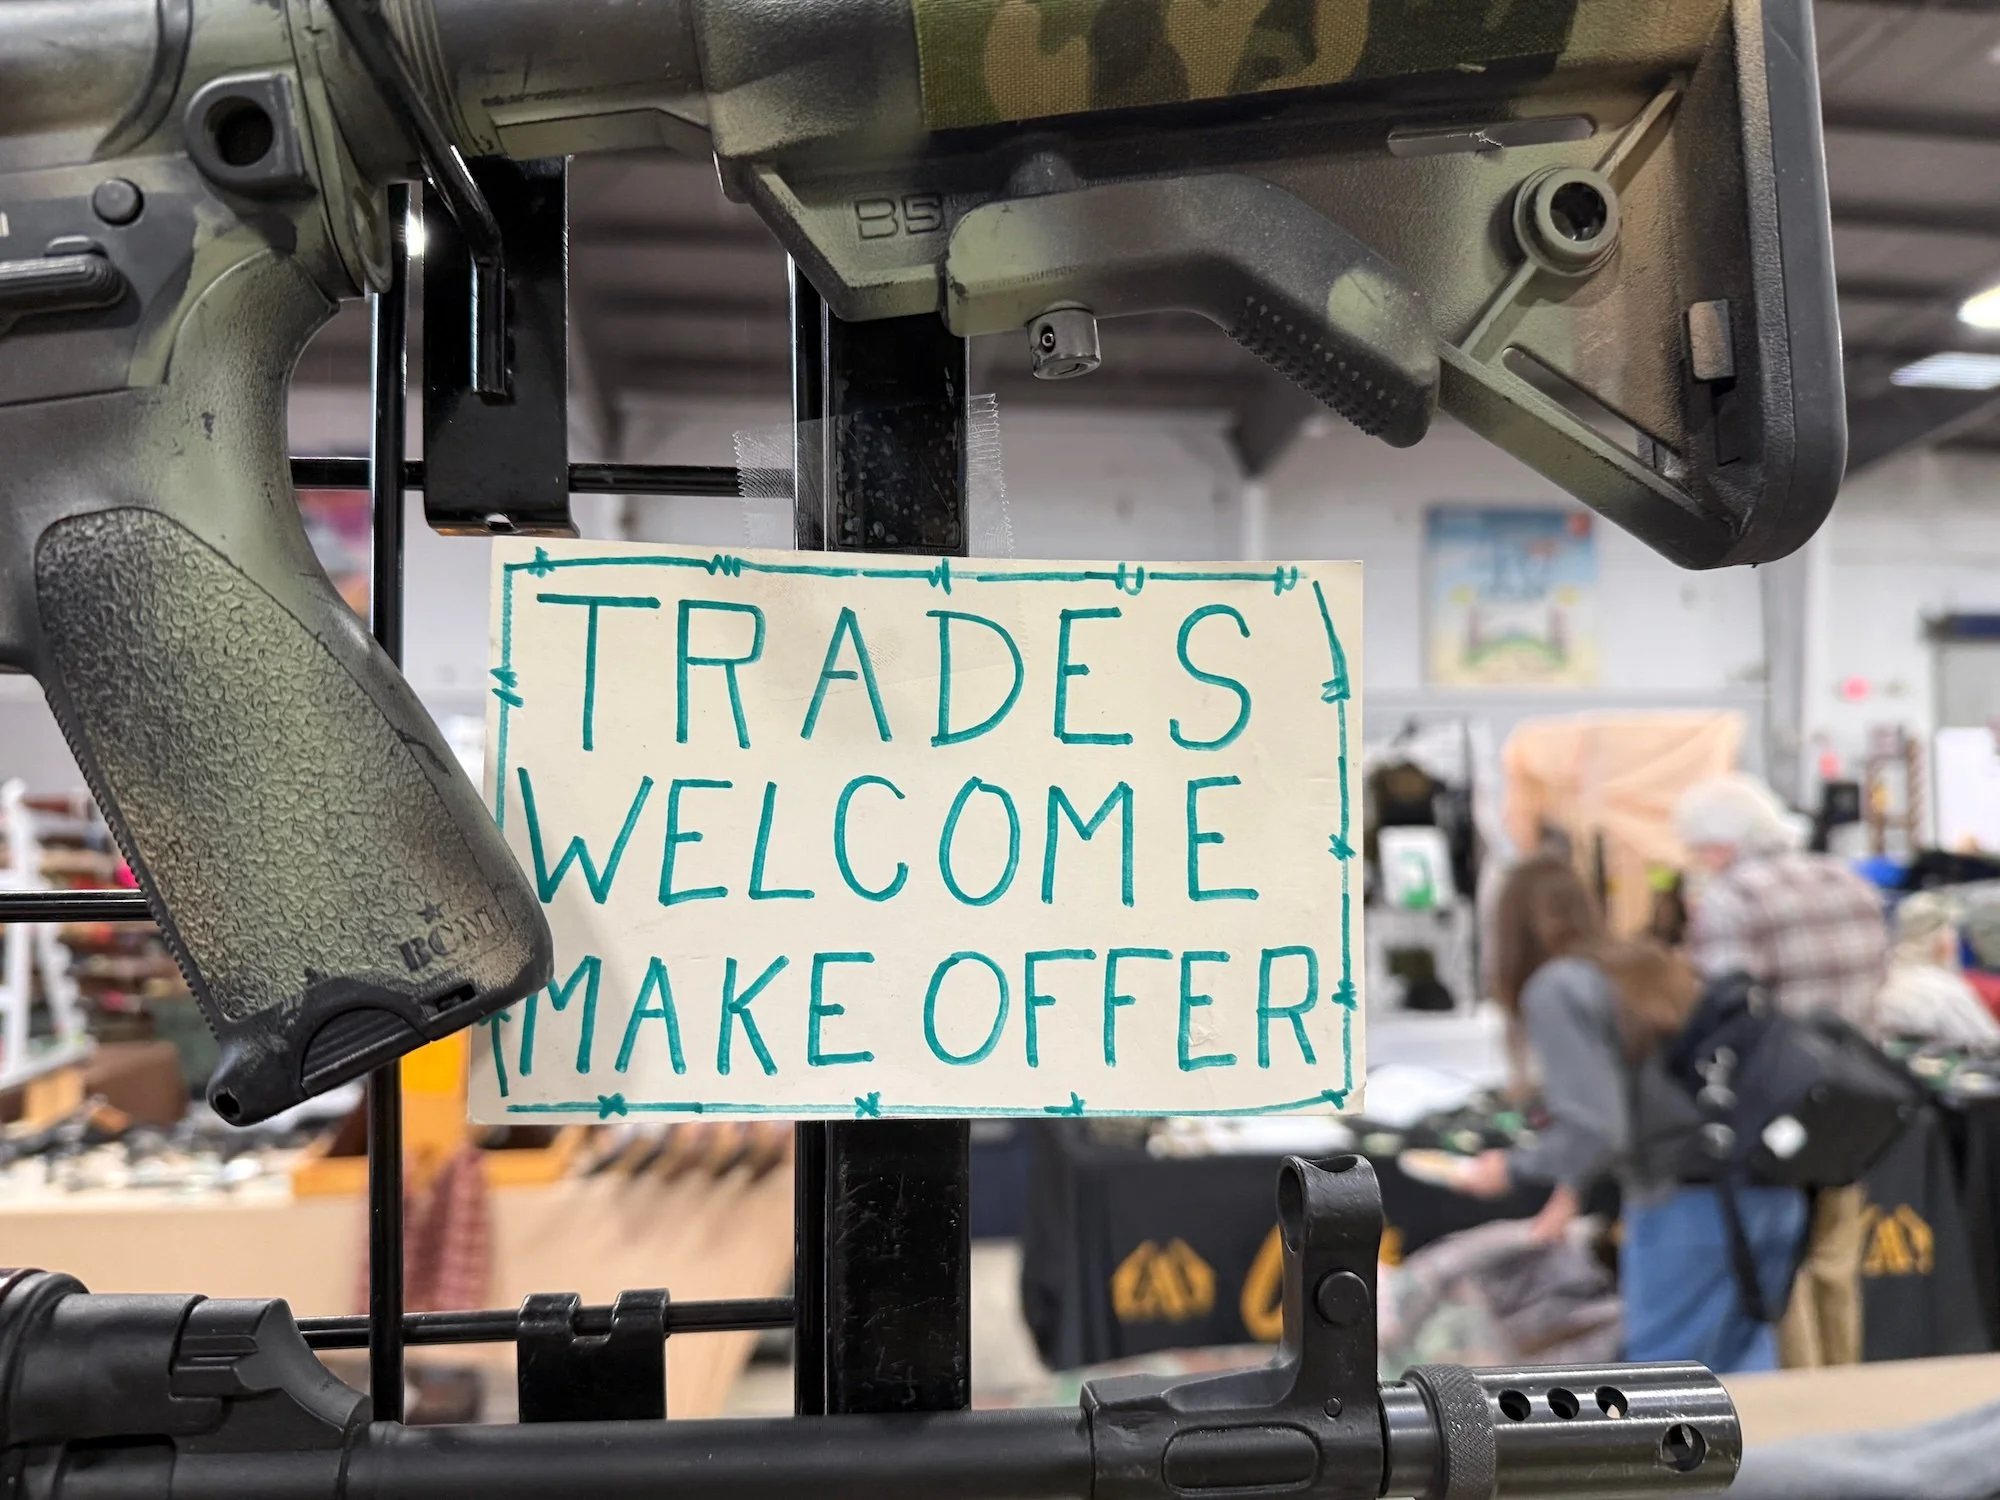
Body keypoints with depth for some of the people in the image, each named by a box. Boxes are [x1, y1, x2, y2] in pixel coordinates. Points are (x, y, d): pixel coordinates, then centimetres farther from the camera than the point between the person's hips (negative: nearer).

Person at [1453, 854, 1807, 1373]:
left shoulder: (1556, 990, -8)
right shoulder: (1651, 964, 16)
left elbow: (1594, 1131, -16)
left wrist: (1512, 1169, 1)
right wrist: (1577, 1185, 26)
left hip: (1688, 1209, -7)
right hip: (1772, 1196, 8)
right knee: (1742, 1377, 17)